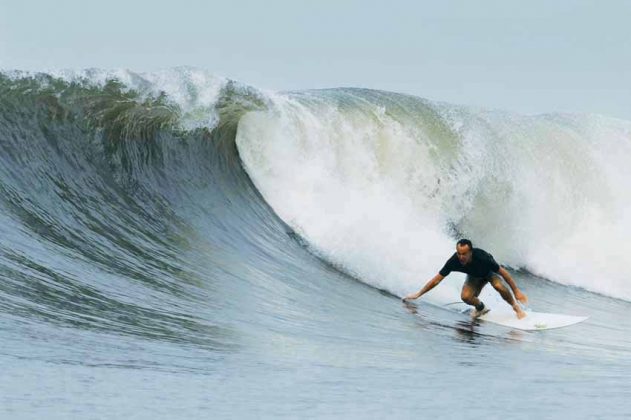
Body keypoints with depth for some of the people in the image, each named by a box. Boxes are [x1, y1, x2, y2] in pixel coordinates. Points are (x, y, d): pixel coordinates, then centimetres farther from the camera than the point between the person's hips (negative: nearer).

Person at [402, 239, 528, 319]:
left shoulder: (482, 257, -41)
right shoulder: (454, 261, -34)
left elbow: (503, 272, -30)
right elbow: (437, 280, -23)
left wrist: (517, 291, -26)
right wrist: (418, 294, -23)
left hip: (489, 271, -3)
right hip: (474, 276, 3)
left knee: (499, 286, -34)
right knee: (466, 297, -24)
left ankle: (515, 306, -6)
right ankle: (481, 308, 10)